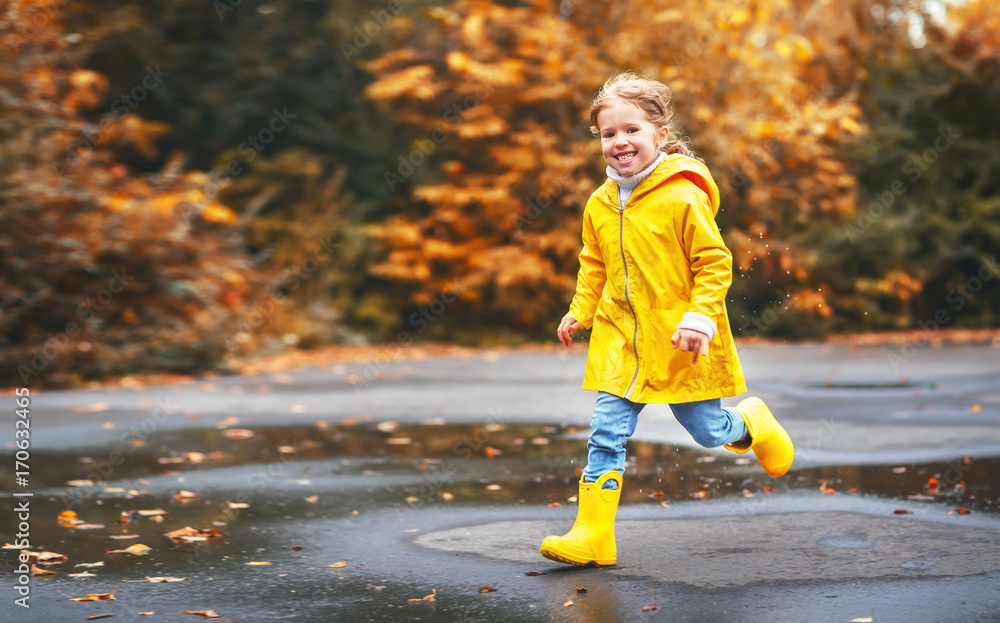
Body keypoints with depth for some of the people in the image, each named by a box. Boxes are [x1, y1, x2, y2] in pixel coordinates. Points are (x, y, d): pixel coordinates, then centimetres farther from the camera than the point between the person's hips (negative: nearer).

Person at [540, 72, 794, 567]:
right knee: (606, 433, -5)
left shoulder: (683, 197, -14)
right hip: (621, 342, 4)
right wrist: (579, 312, 10)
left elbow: (715, 264, -11)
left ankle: (752, 423, 43)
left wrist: (700, 318, -20)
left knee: (706, 430, 9)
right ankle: (593, 534, -1)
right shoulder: (600, 204, 3)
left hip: (679, 344, -4)